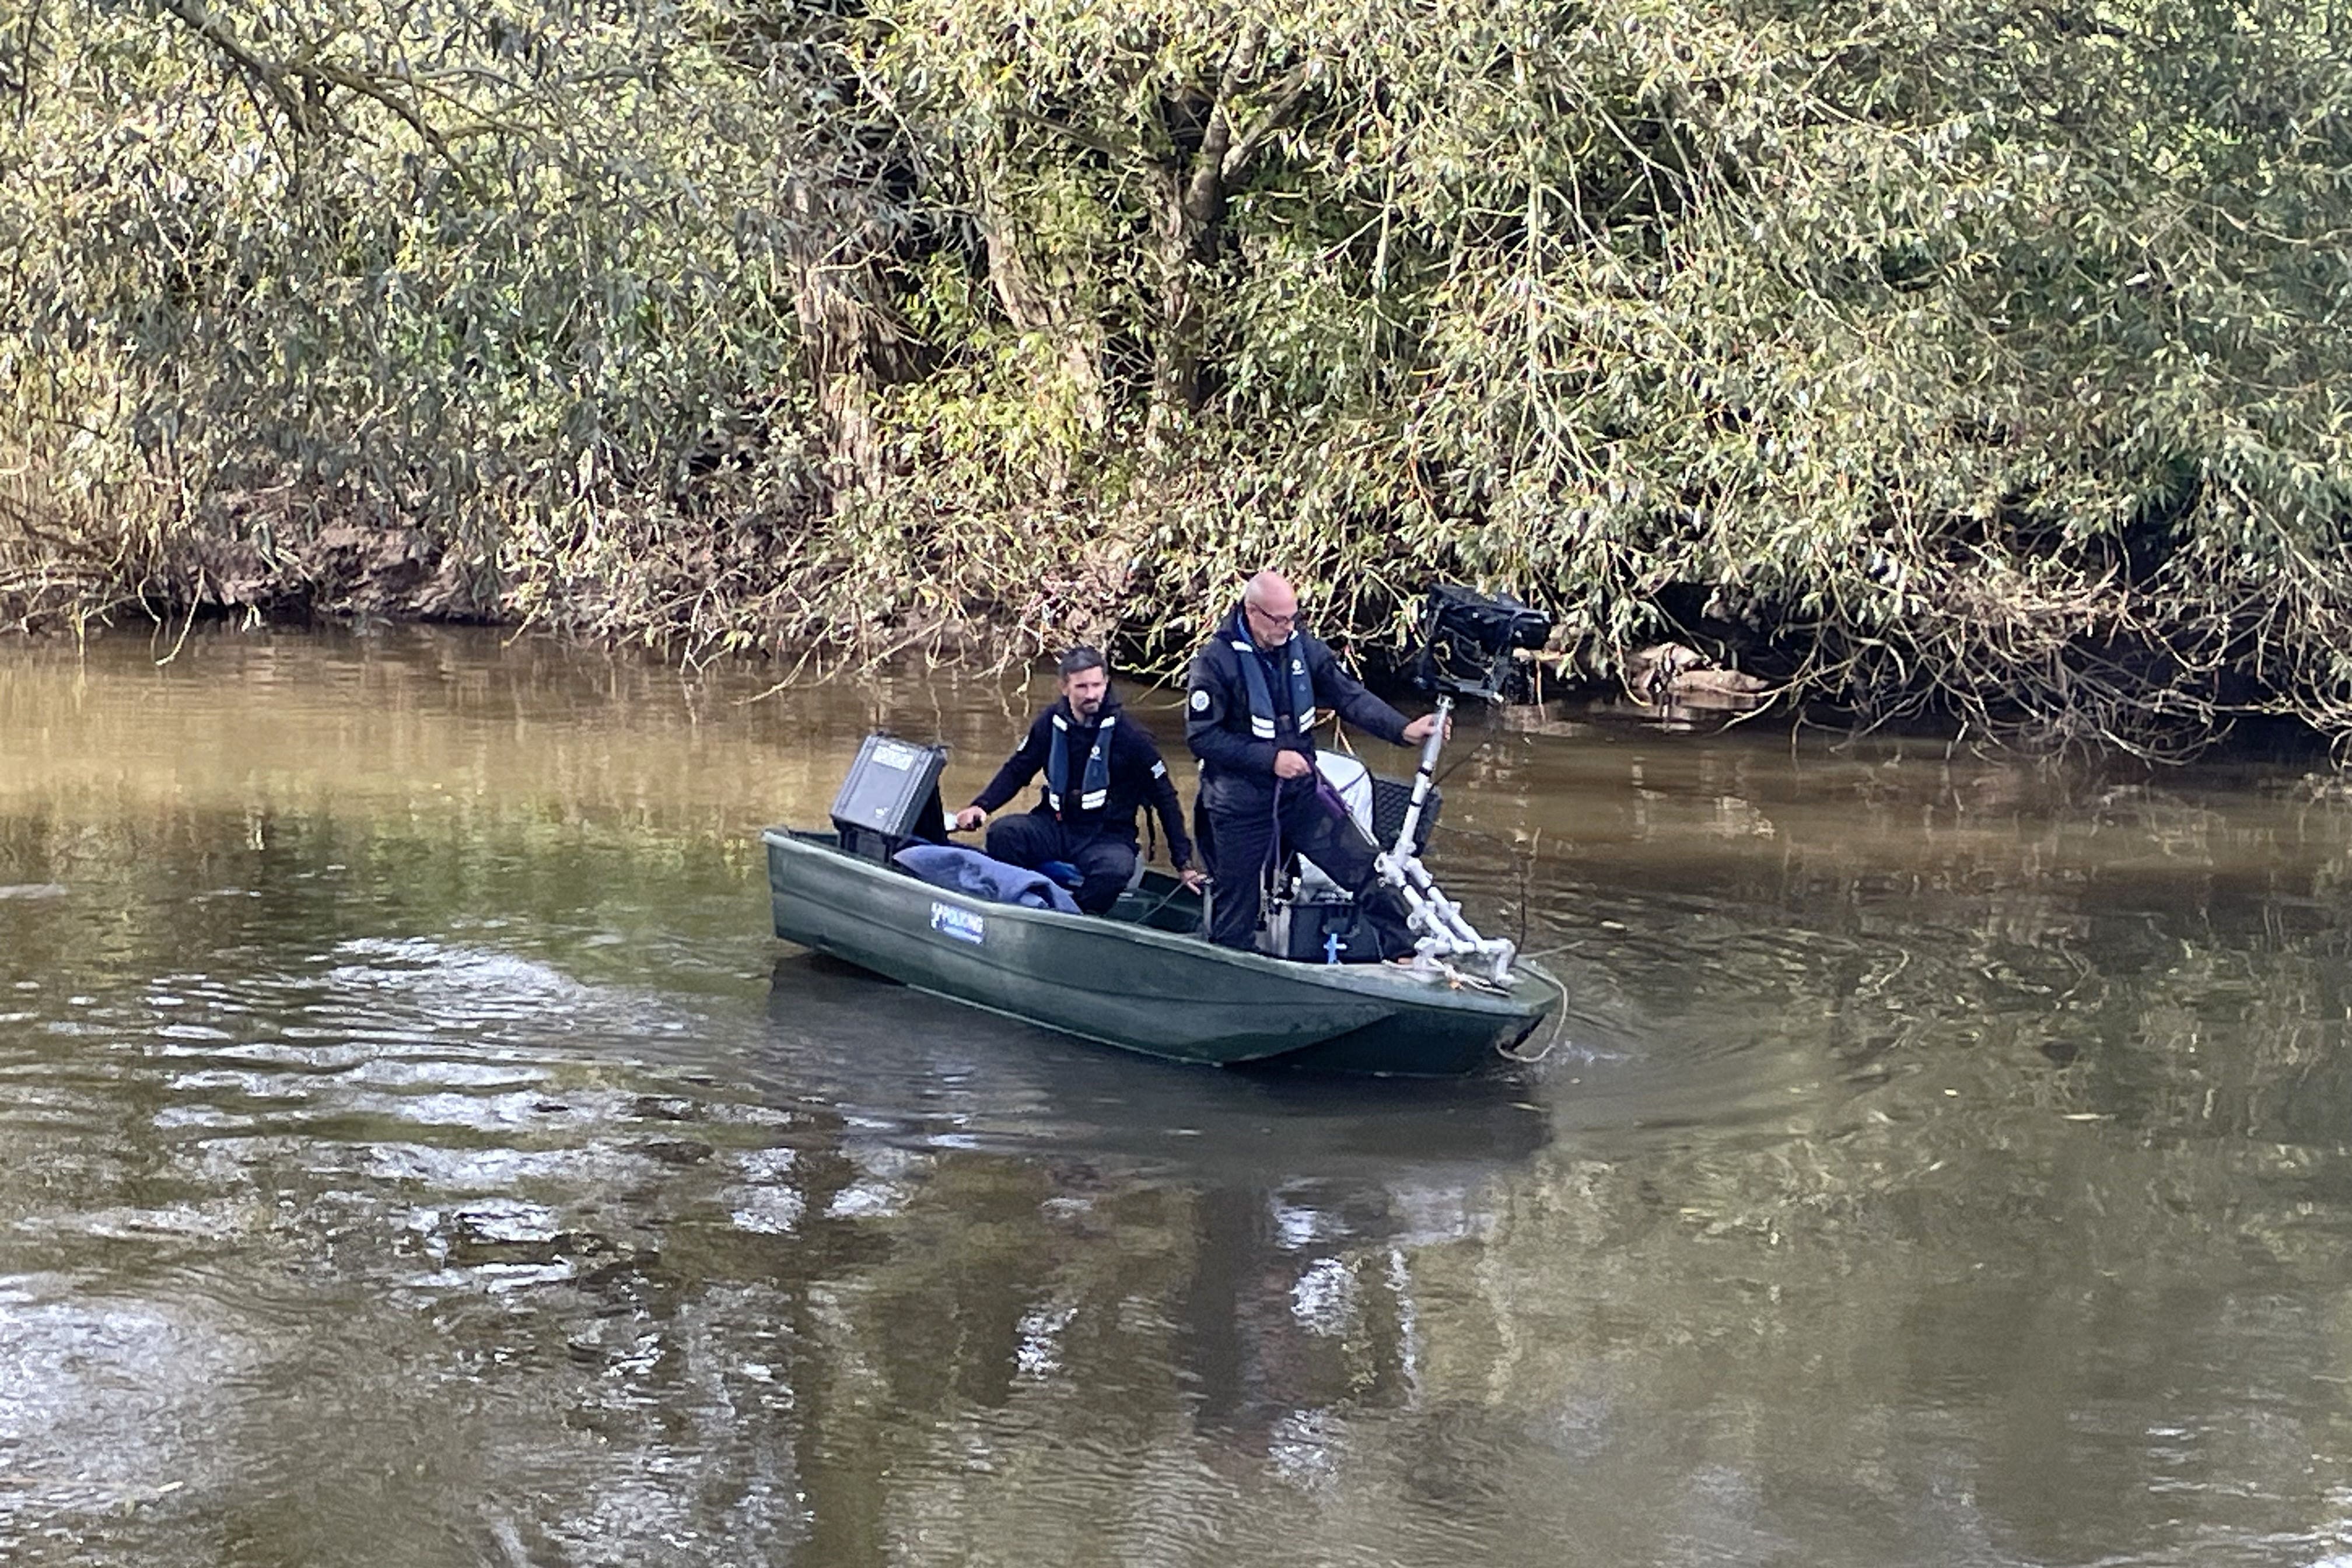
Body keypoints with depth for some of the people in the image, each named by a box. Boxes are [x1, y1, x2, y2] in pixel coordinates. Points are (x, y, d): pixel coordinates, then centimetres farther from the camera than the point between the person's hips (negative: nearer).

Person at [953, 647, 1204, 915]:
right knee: (1002, 832, -26)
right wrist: (980, 806, -4)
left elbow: (1165, 799, 1)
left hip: (1107, 836, -3)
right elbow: (1015, 772, 15)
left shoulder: (1131, 736, -6)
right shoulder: (1051, 724, 3)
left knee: (1116, 868, -38)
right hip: (1055, 827, 3)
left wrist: (1183, 863, -2)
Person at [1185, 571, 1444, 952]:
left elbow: (1351, 696, -4)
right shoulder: (1215, 661, -13)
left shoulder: (1304, 649, 0)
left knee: (1369, 870, -5)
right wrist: (1270, 759, -20)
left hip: (1299, 796, 4)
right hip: (1241, 809, -4)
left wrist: (1404, 731, -20)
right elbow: (1201, 736, -15)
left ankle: (1403, 956, 4)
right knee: (1234, 920, 5)